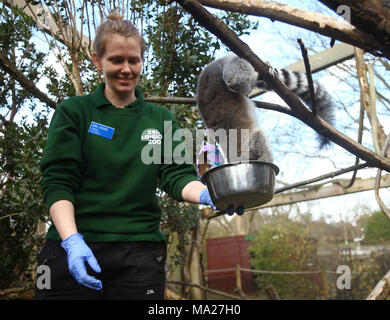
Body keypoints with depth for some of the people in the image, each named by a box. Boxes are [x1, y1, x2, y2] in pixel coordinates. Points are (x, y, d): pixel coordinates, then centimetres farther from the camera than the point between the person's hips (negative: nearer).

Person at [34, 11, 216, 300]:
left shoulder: (161, 120, 11)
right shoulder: (74, 112, 4)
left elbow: (176, 176, 1)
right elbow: (58, 181, -3)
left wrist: (207, 193, -21)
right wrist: (71, 241, -18)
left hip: (140, 254, 2)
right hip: (72, 250, -1)